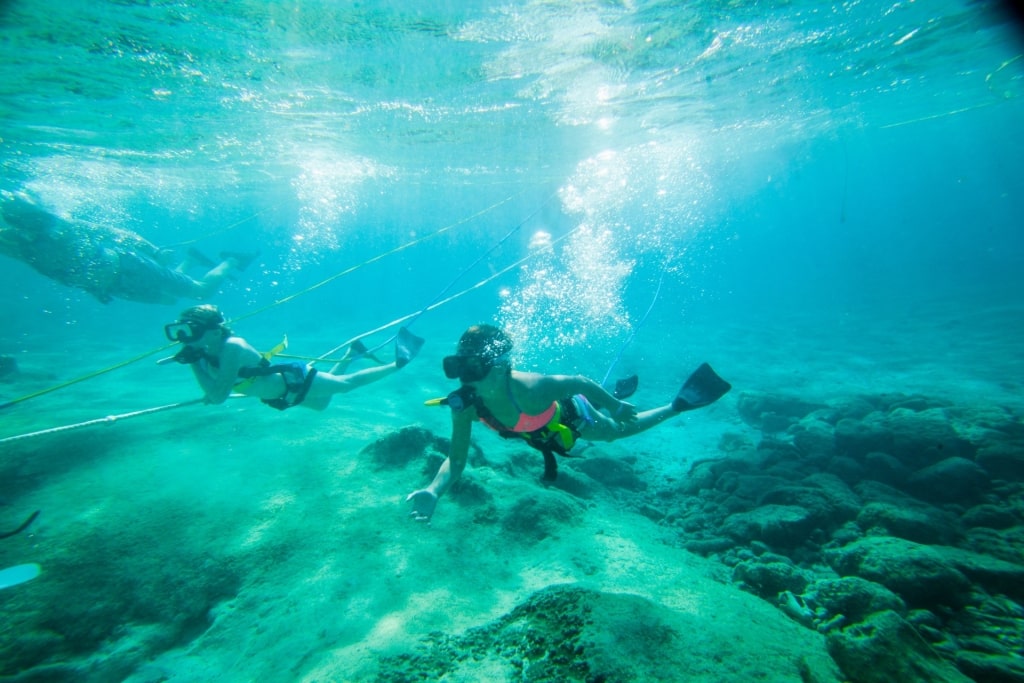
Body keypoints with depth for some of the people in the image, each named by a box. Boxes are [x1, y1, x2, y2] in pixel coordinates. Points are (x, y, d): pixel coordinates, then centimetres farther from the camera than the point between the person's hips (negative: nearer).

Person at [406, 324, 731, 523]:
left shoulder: (530, 388, -48)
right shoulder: (465, 405, -32)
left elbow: (580, 382, -31)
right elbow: (455, 460, -25)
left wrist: (617, 405, -15)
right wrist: (433, 491, -45)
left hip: (572, 417, -5)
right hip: (543, 431, 6)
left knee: (621, 428, 20)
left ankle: (680, 403, 39)